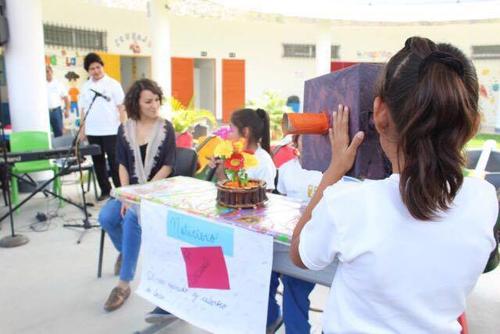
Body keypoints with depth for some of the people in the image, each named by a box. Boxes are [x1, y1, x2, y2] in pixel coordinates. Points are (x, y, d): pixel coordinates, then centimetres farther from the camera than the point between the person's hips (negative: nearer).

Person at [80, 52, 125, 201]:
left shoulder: (113, 84, -3)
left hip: (111, 131, -4)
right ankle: (105, 190, 21)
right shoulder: (85, 87, 10)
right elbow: (83, 109, 13)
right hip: (92, 132, 5)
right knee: (98, 162, 10)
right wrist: (82, 128, 8)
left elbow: (121, 107, -4)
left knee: (115, 162, 1)